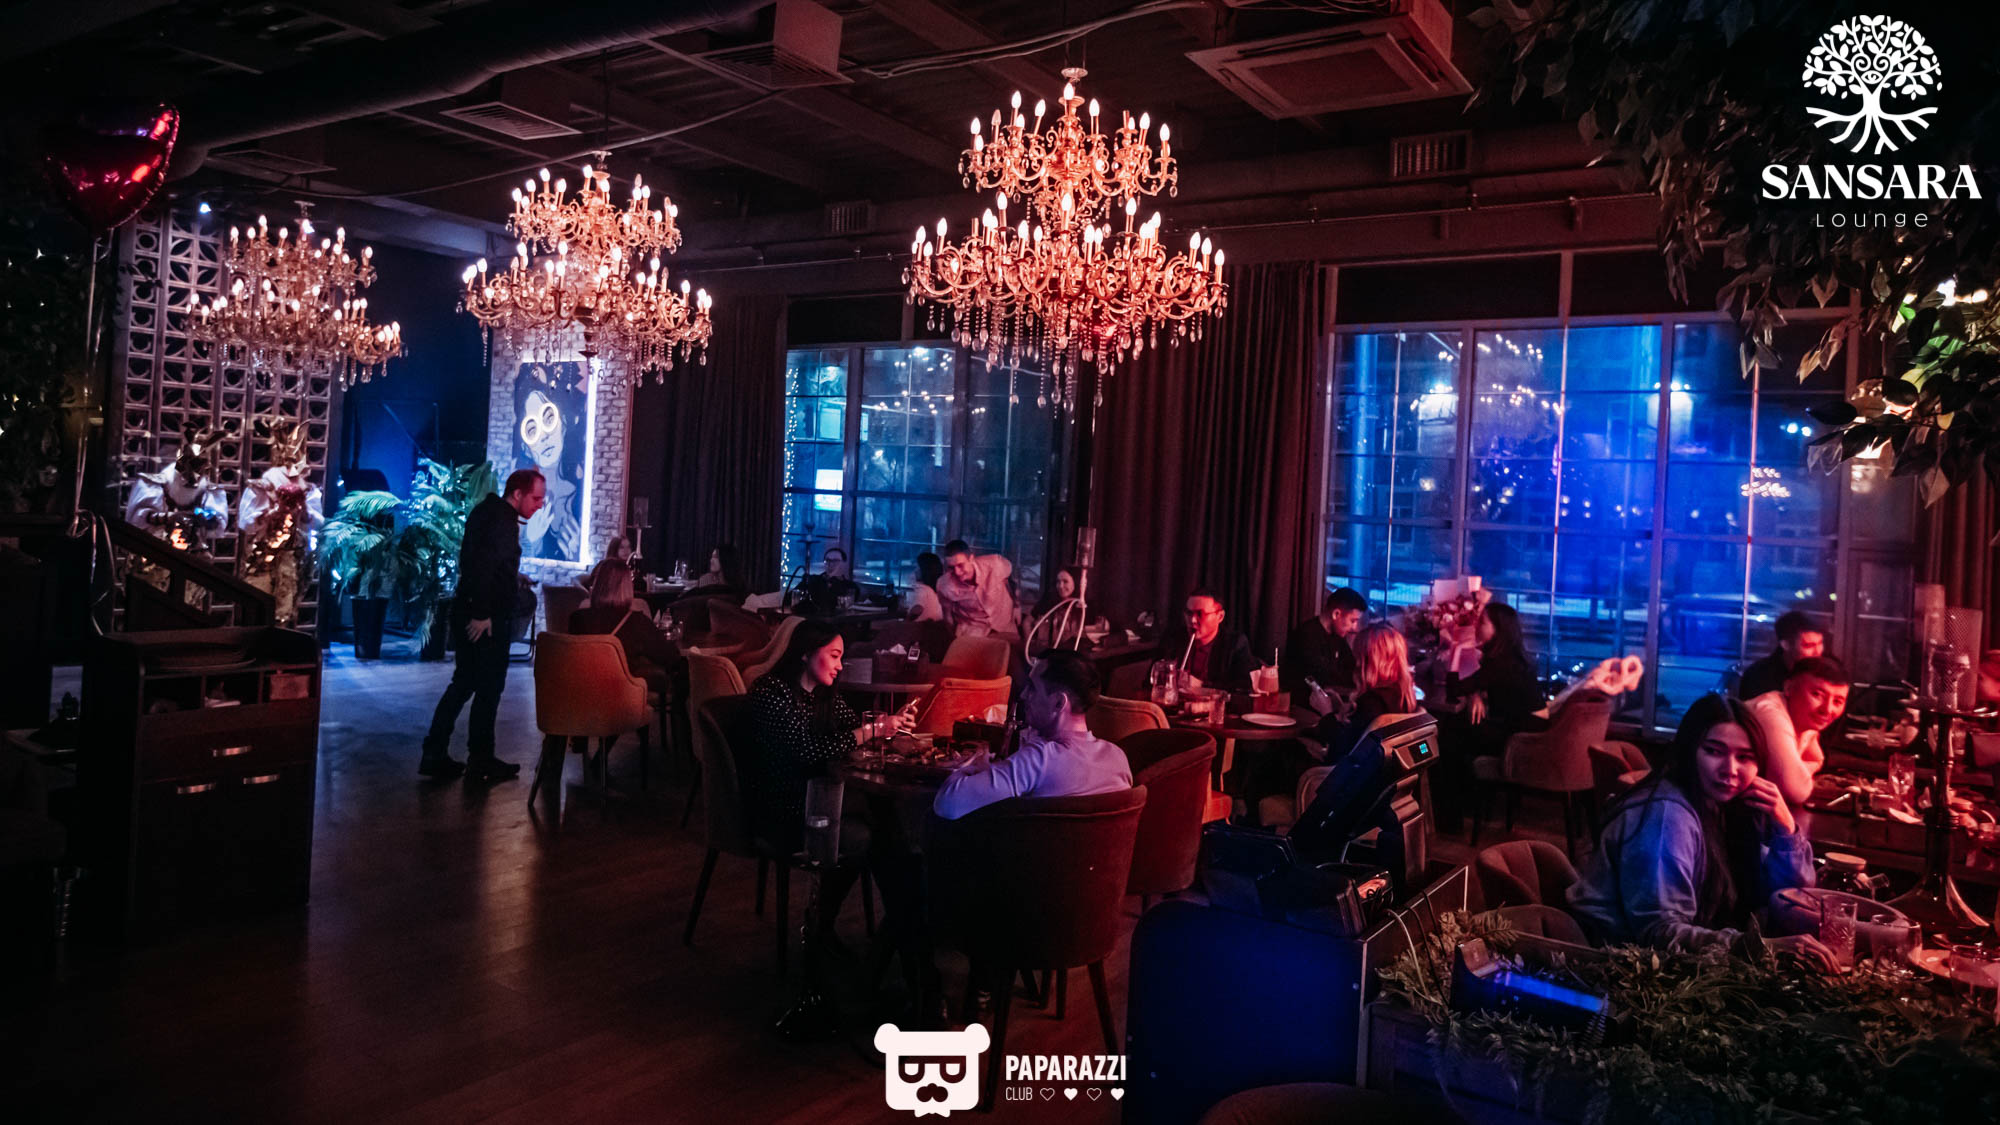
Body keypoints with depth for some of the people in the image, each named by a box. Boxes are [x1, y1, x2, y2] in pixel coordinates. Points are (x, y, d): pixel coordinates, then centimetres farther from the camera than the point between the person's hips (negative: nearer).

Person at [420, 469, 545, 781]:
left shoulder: (488, 511, 15)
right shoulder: (502, 519, -16)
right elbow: (483, 564, -26)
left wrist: (512, 578, 17)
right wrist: (481, 613, -25)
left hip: (472, 614, 10)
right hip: (488, 619, -10)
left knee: (464, 683, 15)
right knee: (489, 687, 0)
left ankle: (434, 755, 19)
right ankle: (480, 762, 8)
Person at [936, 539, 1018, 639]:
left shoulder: (995, 564, -24)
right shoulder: (944, 585, -22)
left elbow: (1013, 574, 0)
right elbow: (948, 616, -2)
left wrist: (1016, 605, 10)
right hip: (971, 627, -2)